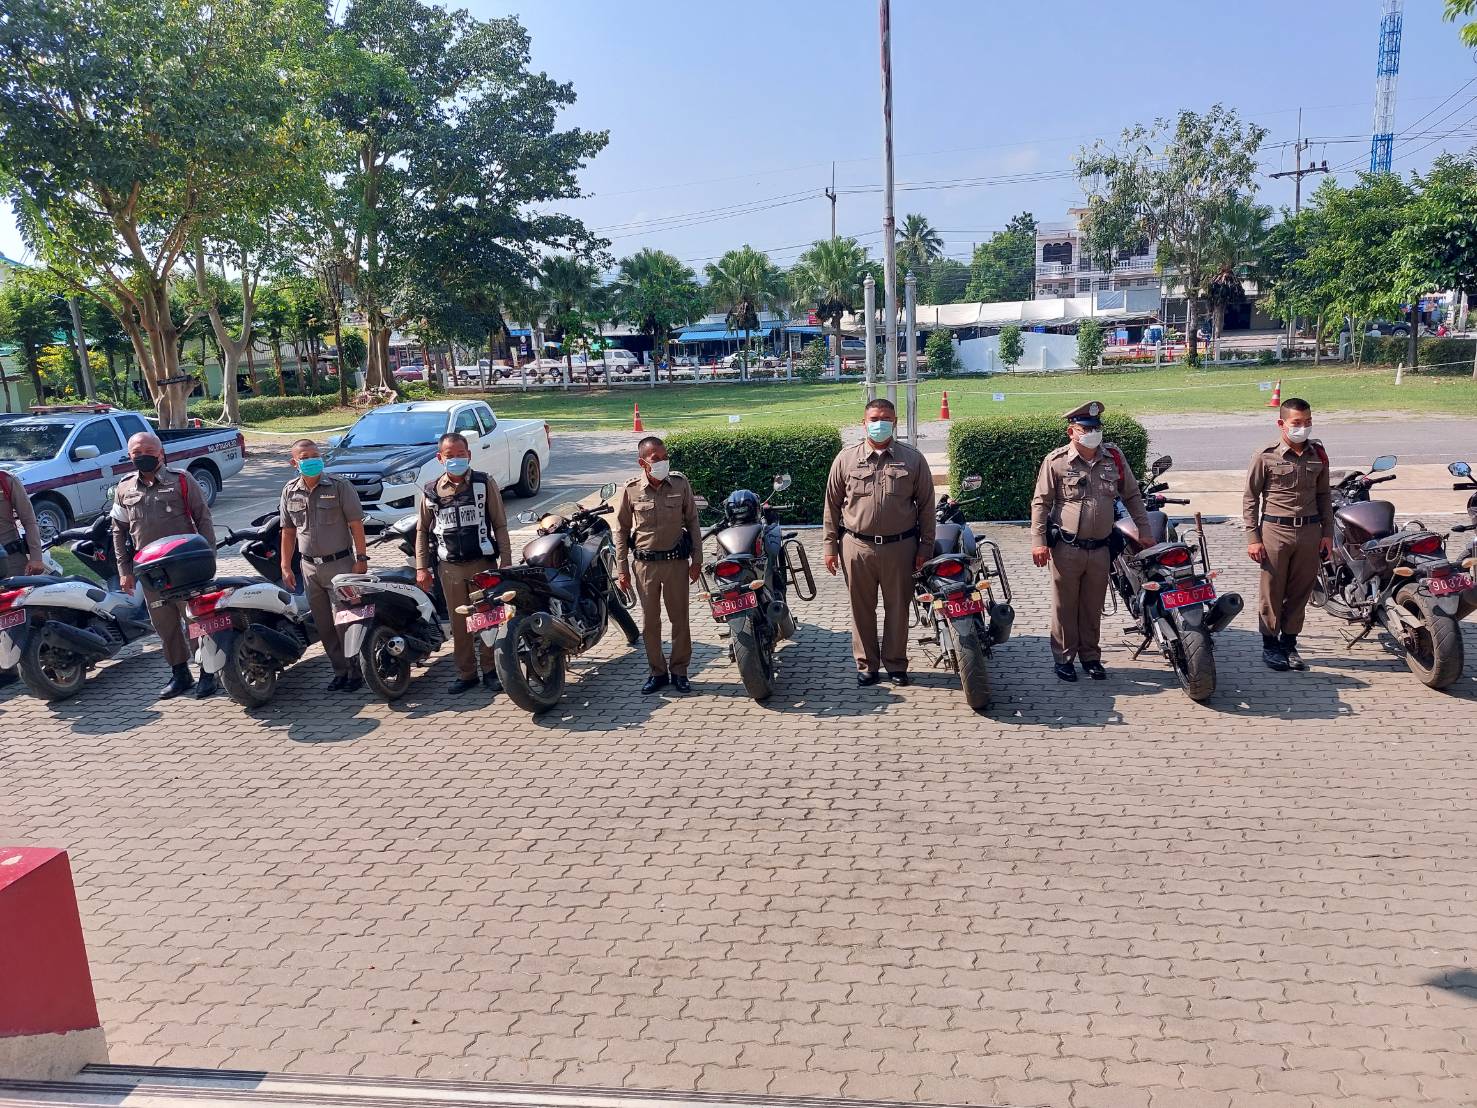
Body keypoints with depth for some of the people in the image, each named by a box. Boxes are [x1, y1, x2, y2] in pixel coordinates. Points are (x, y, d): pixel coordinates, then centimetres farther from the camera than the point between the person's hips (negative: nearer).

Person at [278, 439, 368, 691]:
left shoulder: (339, 487, -7)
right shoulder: (290, 492, 7)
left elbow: (356, 525, -7)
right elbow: (288, 531, 12)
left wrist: (361, 559, -12)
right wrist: (286, 566, 9)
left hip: (340, 564, -5)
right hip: (310, 568, 5)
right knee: (323, 625, 9)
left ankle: (356, 671, 7)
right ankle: (340, 670, 20)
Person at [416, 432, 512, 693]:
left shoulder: (485, 484, -1)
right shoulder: (432, 491, 6)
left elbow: (500, 525, -1)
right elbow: (422, 531, 12)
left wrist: (506, 562, -6)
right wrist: (421, 567, 6)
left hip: (483, 563, -2)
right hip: (449, 567, 2)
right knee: (459, 622, 7)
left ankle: (490, 669, 16)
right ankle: (466, 674, 16)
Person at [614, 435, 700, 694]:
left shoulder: (680, 484, -3)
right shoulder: (630, 490, -5)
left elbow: (692, 522, 4)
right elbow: (621, 530, 2)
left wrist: (697, 559, 2)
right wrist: (622, 569, 0)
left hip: (677, 561, 0)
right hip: (645, 563, 0)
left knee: (679, 618, 7)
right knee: (650, 621, 7)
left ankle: (679, 670, 20)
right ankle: (657, 671, 20)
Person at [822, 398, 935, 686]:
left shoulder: (913, 459, 2)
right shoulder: (846, 458, 2)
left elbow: (926, 505, 4)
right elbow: (832, 504, 6)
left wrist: (925, 548, 1)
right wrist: (830, 546, 4)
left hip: (900, 547, 0)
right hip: (857, 547, 0)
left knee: (898, 608, 9)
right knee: (862, 609, 9)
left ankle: (895, 663, 24)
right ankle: (866, 664, 22)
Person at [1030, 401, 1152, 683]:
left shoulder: (1114, 457, 5)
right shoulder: (1056, 461, -6)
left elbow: (1132, 495, 15)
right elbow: (1040, 503, -3)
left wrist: (1144, 529, 11)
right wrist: (1038, 541, -10)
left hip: (1100, 549, 3)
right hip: (1066, 549, -3)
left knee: (1093, 607, 13)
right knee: (1065, 606, 6)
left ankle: (1091, 656, 26)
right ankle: (1064, 657, 18)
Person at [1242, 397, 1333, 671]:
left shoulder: (1318, 454, 8)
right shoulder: (1266, 456, -5)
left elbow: (1324, 495, 15)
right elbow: (1250, 498, -3)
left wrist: (1327, 533, 10)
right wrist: (1252, 538, -7)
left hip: (1310, 531, 4)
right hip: (1275, 529, -4)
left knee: (1300, 591, 9)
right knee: (1272, 592, 2)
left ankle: (1289, 644, 20)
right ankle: (1270, 645, 14)